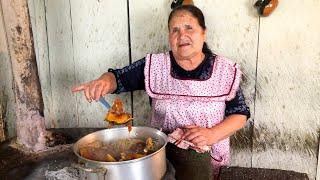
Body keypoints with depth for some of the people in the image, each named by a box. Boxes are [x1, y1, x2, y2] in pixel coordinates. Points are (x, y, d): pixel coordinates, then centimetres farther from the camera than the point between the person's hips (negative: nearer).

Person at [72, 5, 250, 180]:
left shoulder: (225, 71, -4)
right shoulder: (154, 66, -3)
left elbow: (240, 114, 1)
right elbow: (117, 77, 0)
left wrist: (212, 134, -16)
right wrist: (104, 82, -24)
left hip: (205, 151, 0)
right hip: (161, 147, 1)